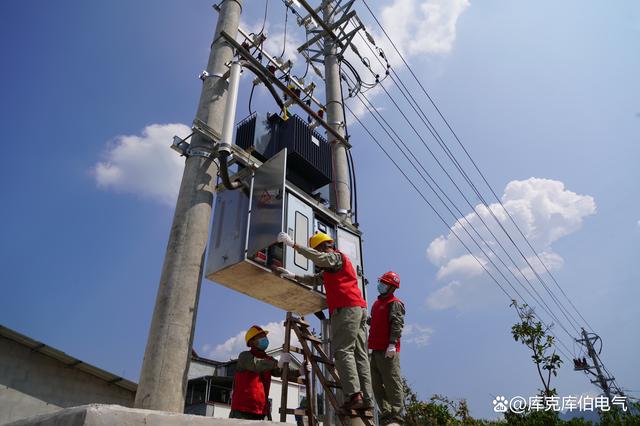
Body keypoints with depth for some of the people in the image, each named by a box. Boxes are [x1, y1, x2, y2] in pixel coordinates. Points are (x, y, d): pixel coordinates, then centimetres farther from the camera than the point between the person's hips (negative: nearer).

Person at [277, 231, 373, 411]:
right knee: (360, 354, 3)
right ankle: (367, 398, 1)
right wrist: (294, 276, 19)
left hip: (347, 308, -10)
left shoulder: (336, 256, 2)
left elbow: (318, 257, -18)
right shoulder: (330, 268, 32)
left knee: (343, 350, -14)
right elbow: (315, 280, 29)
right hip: (358, 308, 10)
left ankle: (354, 394, -22)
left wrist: (293, 244, -17)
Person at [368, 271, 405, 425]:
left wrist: (392, 344, -24)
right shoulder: (377, 303, 22)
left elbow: (397, 324, -15)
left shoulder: (395, 303, -3)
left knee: (392, 384, -6)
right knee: (377, 385, 10)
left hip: (388, 351, -9)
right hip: (375, 350, 9)